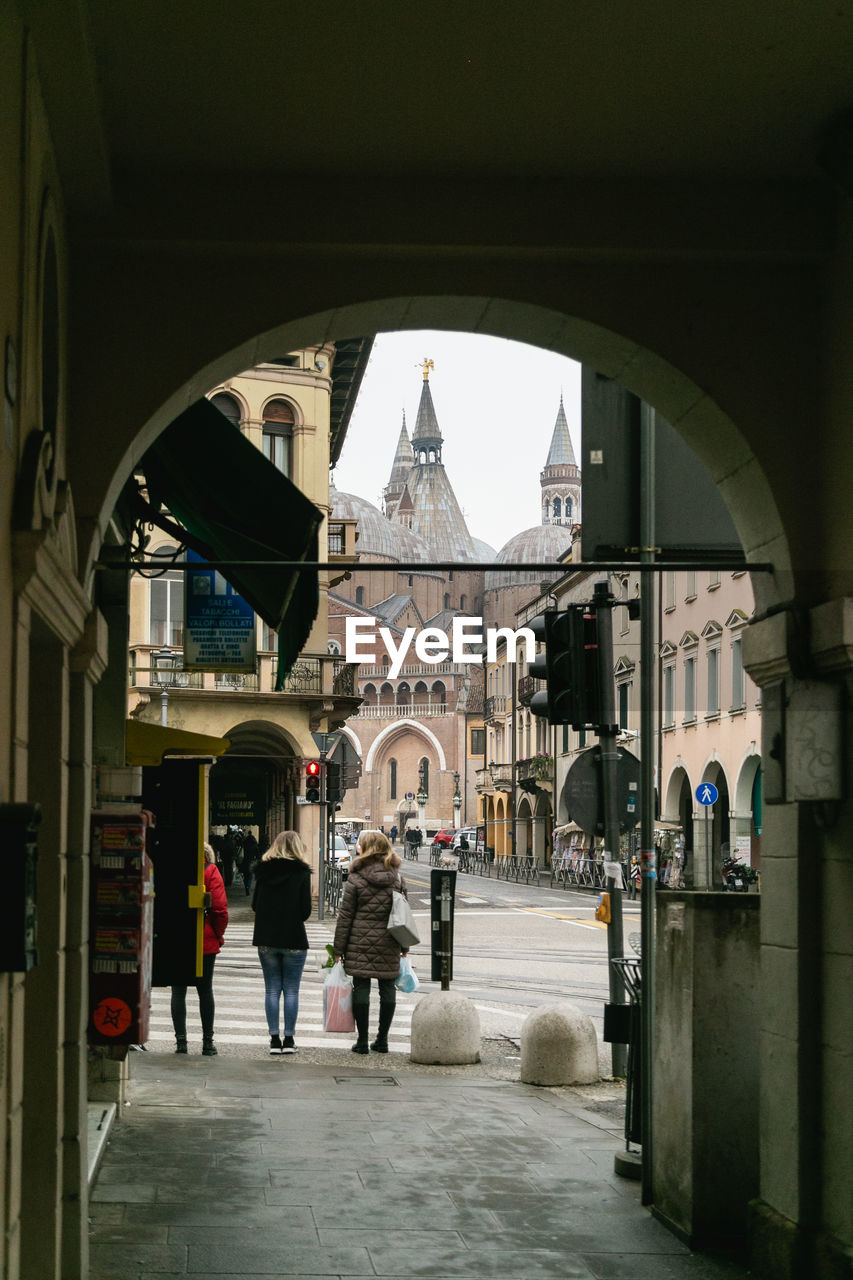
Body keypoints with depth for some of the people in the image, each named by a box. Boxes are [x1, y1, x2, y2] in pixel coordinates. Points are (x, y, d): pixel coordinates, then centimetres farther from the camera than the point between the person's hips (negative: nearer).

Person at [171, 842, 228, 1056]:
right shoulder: (210, 871, -2)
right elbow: (219, 907, -8)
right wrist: (219, 934, 4)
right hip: (205, 942, -1)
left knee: (178, 990, 6)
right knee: (205, 990, 9)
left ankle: (181, 1040, 1)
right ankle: (207, 1042, 10)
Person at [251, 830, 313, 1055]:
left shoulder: (263, 870, 2)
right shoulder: (301, 872, -7)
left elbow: (255, 905, 5)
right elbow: (305, 910, -8)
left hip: (266, 939, 3)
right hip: (293, 940, -3)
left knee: (272, 990, 7)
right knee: (291, 991, 5)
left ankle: (274, 1039, 5)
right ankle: (288, 1039, 4)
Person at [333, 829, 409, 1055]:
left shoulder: (356, 879, -6)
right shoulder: (397, 879, 5)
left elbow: (345, 916, -4)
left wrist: (338, 948, 2)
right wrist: (404, 946, 17)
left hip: (360, 943, -3)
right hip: (389, 944, 3)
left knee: (361, 987, 1)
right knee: (387, 987, 9)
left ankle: (362, 1040, 2)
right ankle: (382, 1039, 12)